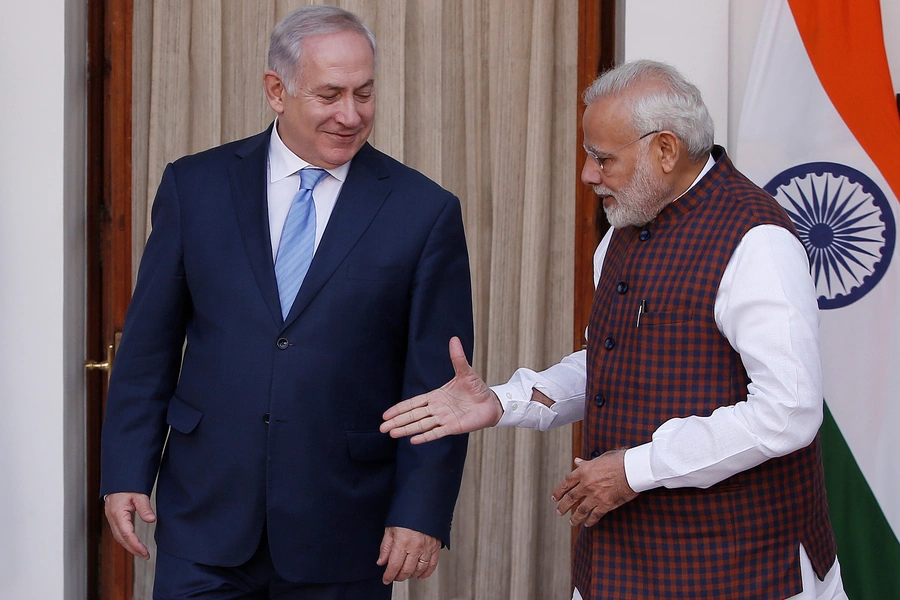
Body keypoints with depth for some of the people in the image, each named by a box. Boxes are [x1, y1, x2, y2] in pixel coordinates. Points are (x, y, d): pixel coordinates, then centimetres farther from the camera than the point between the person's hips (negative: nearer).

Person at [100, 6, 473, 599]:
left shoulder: (426, 211, -2)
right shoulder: (195, 186, 3)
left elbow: (437, 382, -3)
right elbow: (149, 344, 6)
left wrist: (423, 513, -8)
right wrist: (127, 472, 2)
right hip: (206, 517, 1)